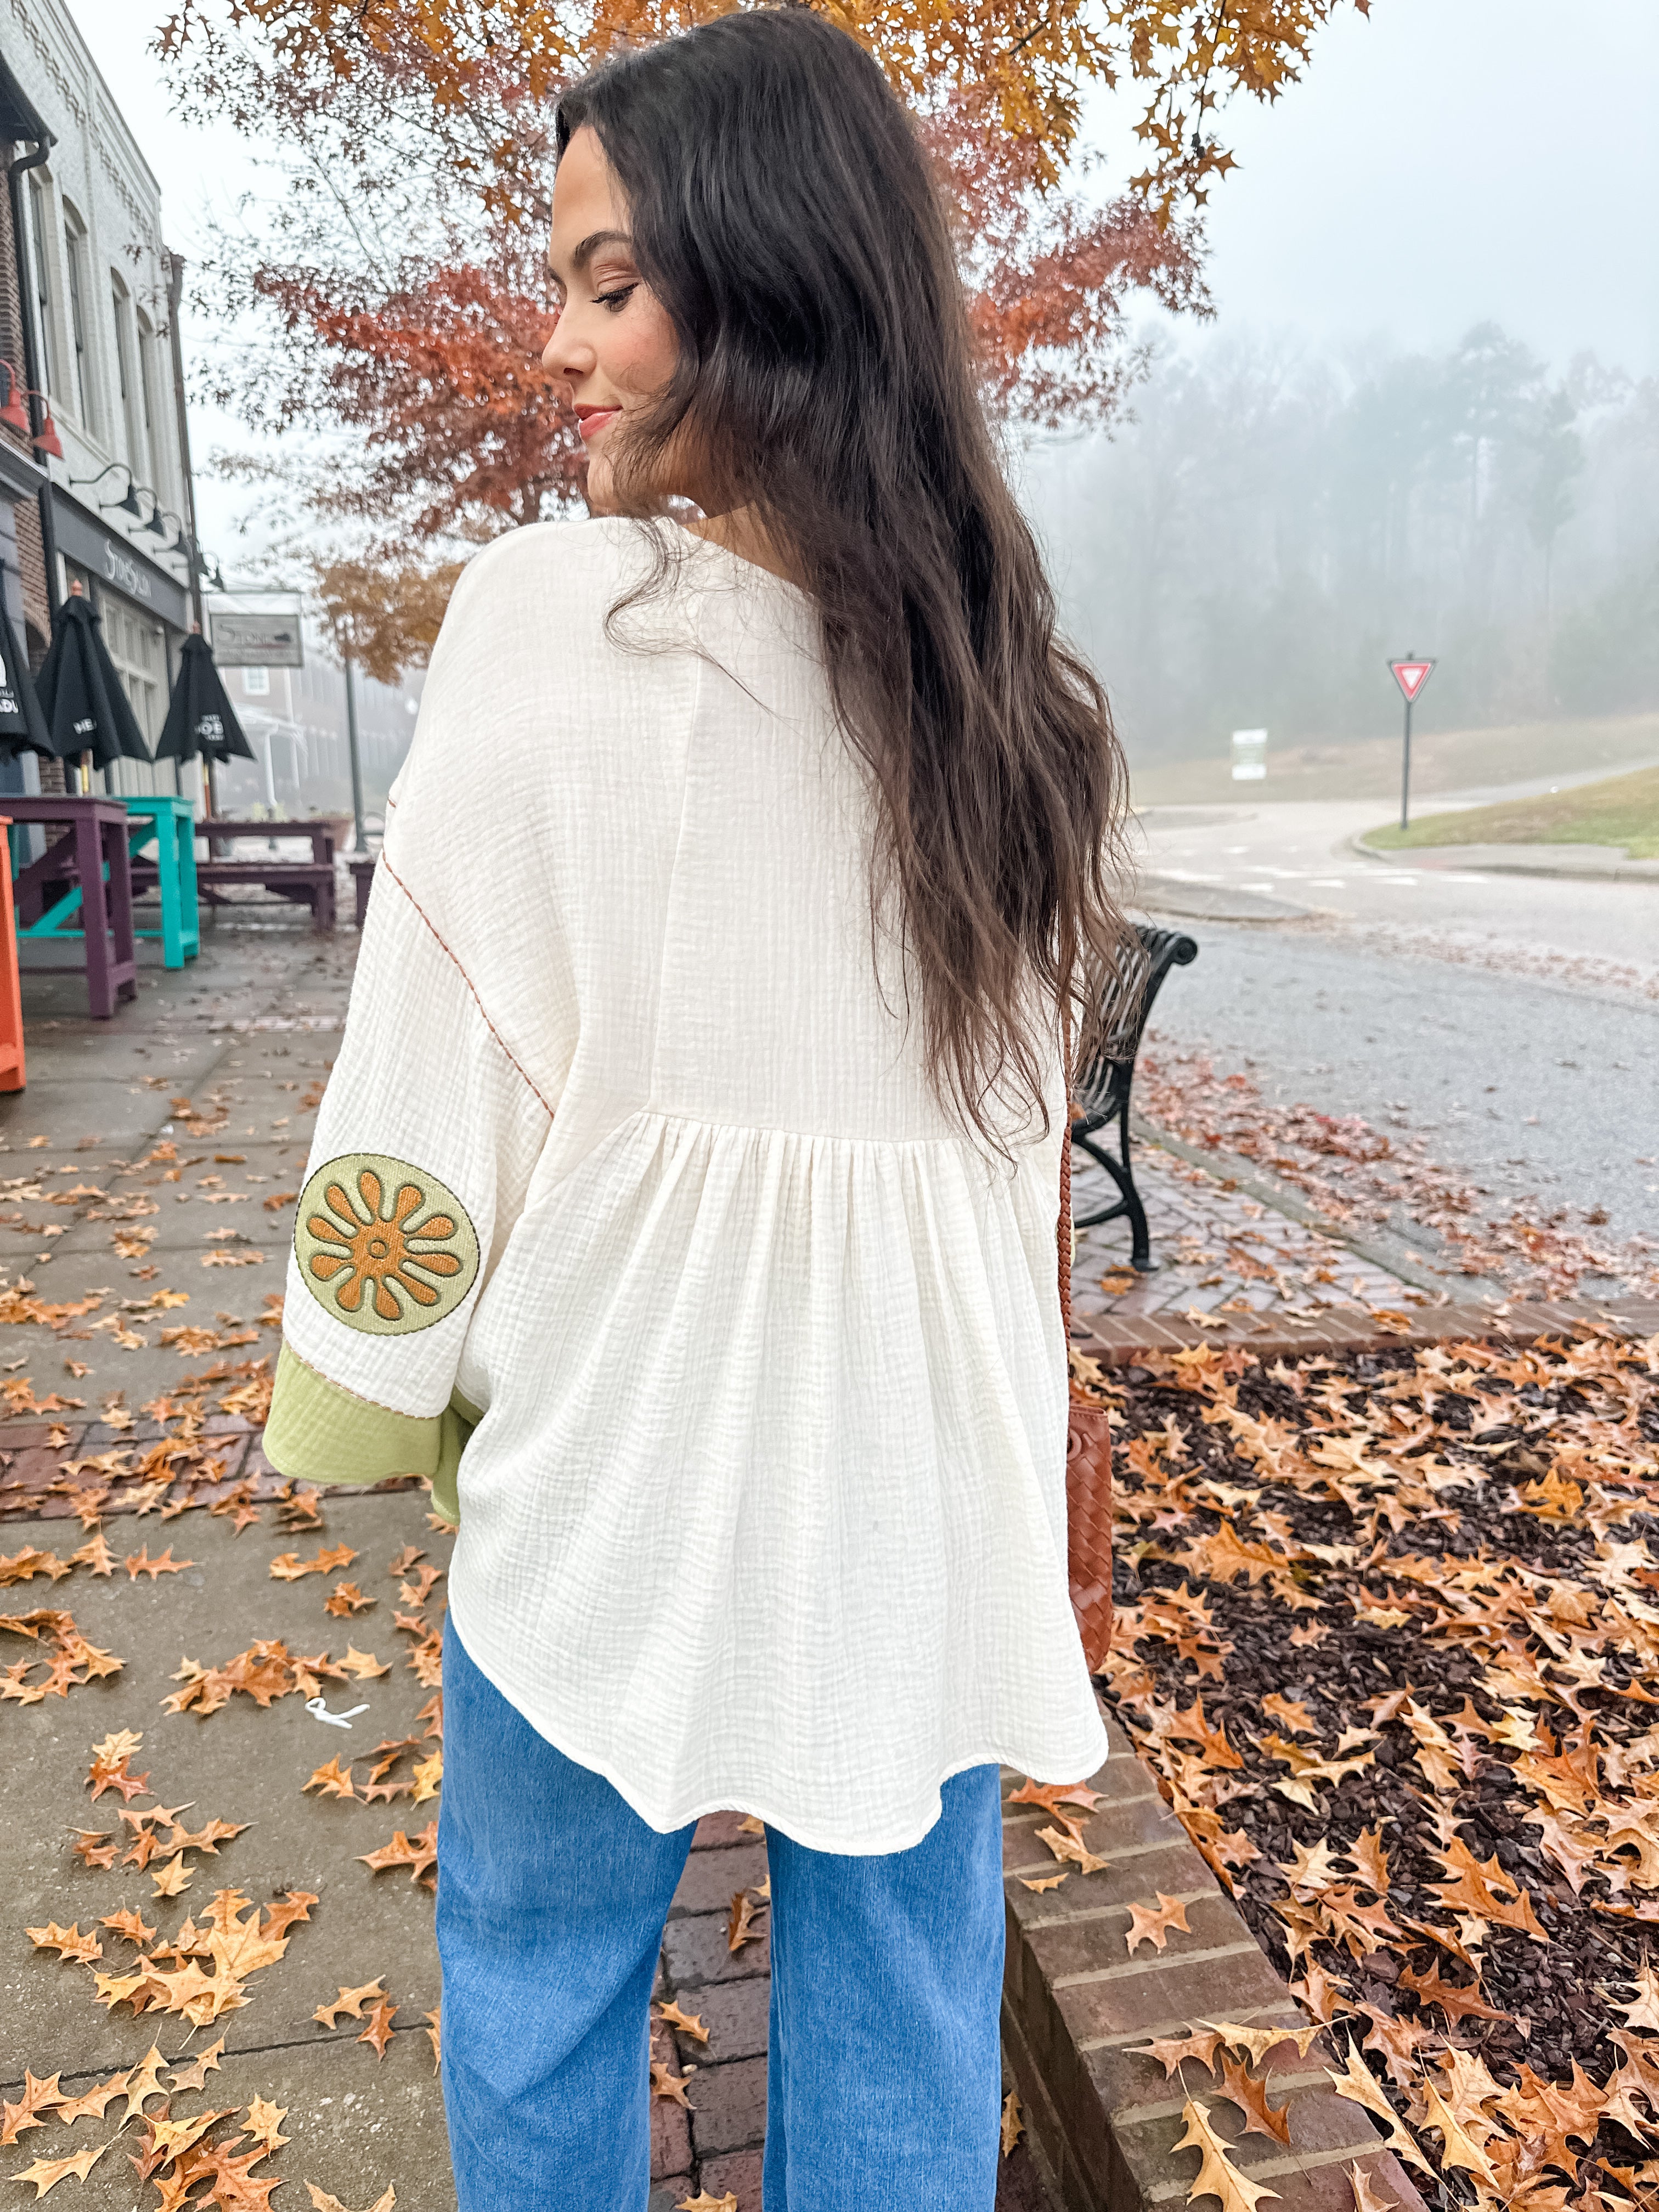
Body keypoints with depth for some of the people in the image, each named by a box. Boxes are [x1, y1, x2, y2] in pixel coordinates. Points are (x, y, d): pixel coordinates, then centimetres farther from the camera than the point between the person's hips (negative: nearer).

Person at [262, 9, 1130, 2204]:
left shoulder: (546, 614, -14)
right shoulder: (1013, 684, 0)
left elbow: (441, 1066, -12)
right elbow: (1033, 1088, 7)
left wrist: (378, 1396, 3)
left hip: (621, 1441, -4)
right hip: (927, 1445, 5)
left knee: (537, 1968, 22)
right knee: (905, 1997, 21)